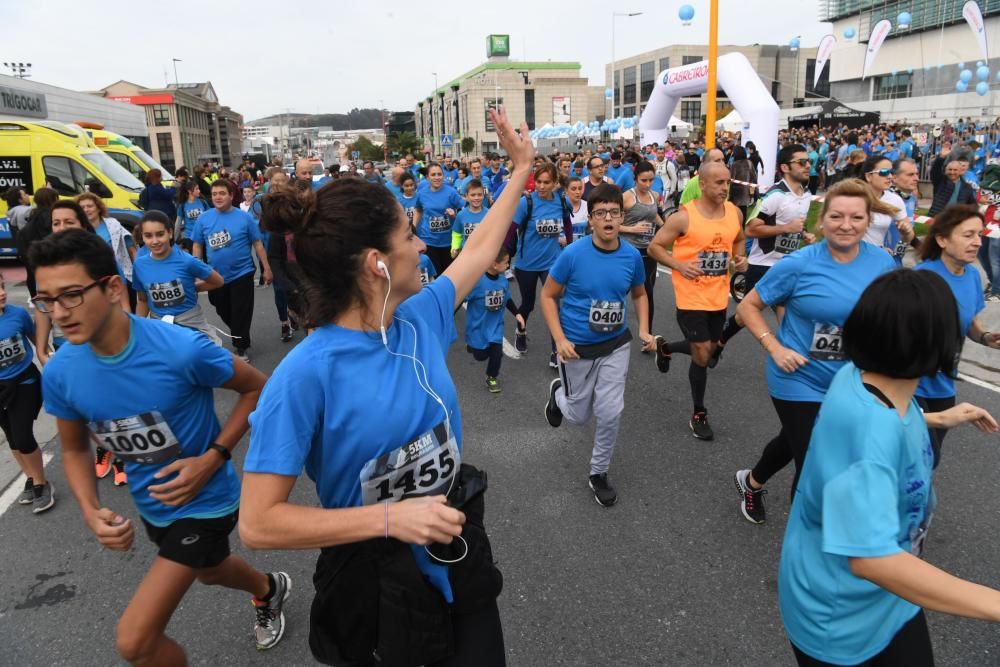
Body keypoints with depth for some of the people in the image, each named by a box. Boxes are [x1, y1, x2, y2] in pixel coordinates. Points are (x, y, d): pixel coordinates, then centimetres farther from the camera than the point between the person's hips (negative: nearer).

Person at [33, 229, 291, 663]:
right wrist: (91, 512, -14)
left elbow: (256, 388, -14)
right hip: (152, 505, 6)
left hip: (205, 500, -6)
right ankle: (270, 589, 65)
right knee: (209, 571, 33)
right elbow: (74, 449, 4)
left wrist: (213, 458, -23)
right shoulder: (60, 374, -14)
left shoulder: (182, 350, -30)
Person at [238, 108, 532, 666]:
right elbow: (258, 524, -23)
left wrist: (522, 168, 19)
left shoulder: (422, 317, -8)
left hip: (460, 556, 5)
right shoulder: (306, 374, -26)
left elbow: (481, 249, 11)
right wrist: (388, 519, -29)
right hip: (376, 585, -5)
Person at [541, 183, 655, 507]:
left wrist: (644, 330, -5)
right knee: (578, 415, 12)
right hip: (577, 347, -2)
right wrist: (560, 340, -19)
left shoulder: (632, 255, -9)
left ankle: (598, 473, 25)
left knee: (611, 413, 0)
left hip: (615, 346, 2)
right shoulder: (573, 254, -19)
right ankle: (558, 392, 48)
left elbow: (639, 294, 10)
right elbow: (548, 296, -9)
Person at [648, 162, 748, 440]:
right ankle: (699, 415, 17)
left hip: (719, 296, 6)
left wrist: (741, 259, -2)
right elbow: (654, 247, -8)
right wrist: (679, 265, -21)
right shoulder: (684, 217, -17)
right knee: (701, 356, -3)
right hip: (691, 297, -6)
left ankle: (665, 347, 48)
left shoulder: (735, 212, -1)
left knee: (709, 349, 19)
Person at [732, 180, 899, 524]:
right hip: (800, 380, -5)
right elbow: (748, 306, -10)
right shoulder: (799, 264, -19)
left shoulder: (883, 263, -7)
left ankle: (751, 482, 57)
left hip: (849, 382, 5)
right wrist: (775, 348, -19)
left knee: (795, 442, 27)